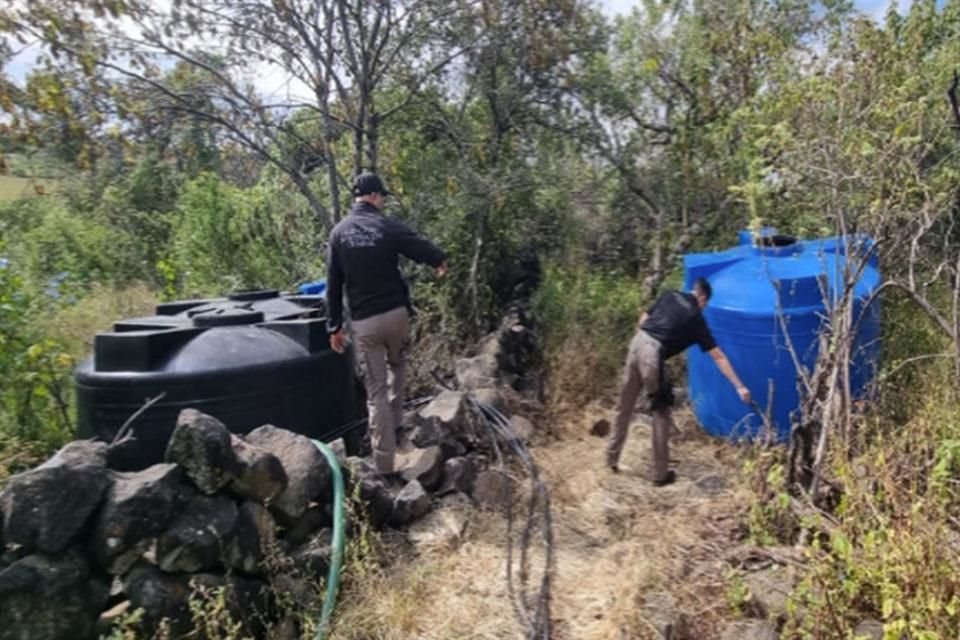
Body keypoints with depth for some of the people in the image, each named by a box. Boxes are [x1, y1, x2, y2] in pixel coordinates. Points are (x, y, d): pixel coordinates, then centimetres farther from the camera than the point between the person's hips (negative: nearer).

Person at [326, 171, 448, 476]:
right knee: (397, 364, 31)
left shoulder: (338, 232, 3)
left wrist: (334, 326, 9)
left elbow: (333, 285, 3)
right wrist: (441, 261, 23)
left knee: (375, 392, 4)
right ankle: (396, 422, 34)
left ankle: (384, 465, 6)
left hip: (363, 321, 1)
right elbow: (426, 251, -1)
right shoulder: (388, 226, -5)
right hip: (396, 313, -1)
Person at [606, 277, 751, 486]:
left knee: (624, 406, 18)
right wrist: (739, 387, 13)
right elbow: (718, 358, 9)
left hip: (637, 342, 5)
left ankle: (611, 459, 31)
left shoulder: (670, 296, 19)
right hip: (652, 353, -5)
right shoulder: (696, 319, 8)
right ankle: (661, 474, 16)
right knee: (661, 414, 10)